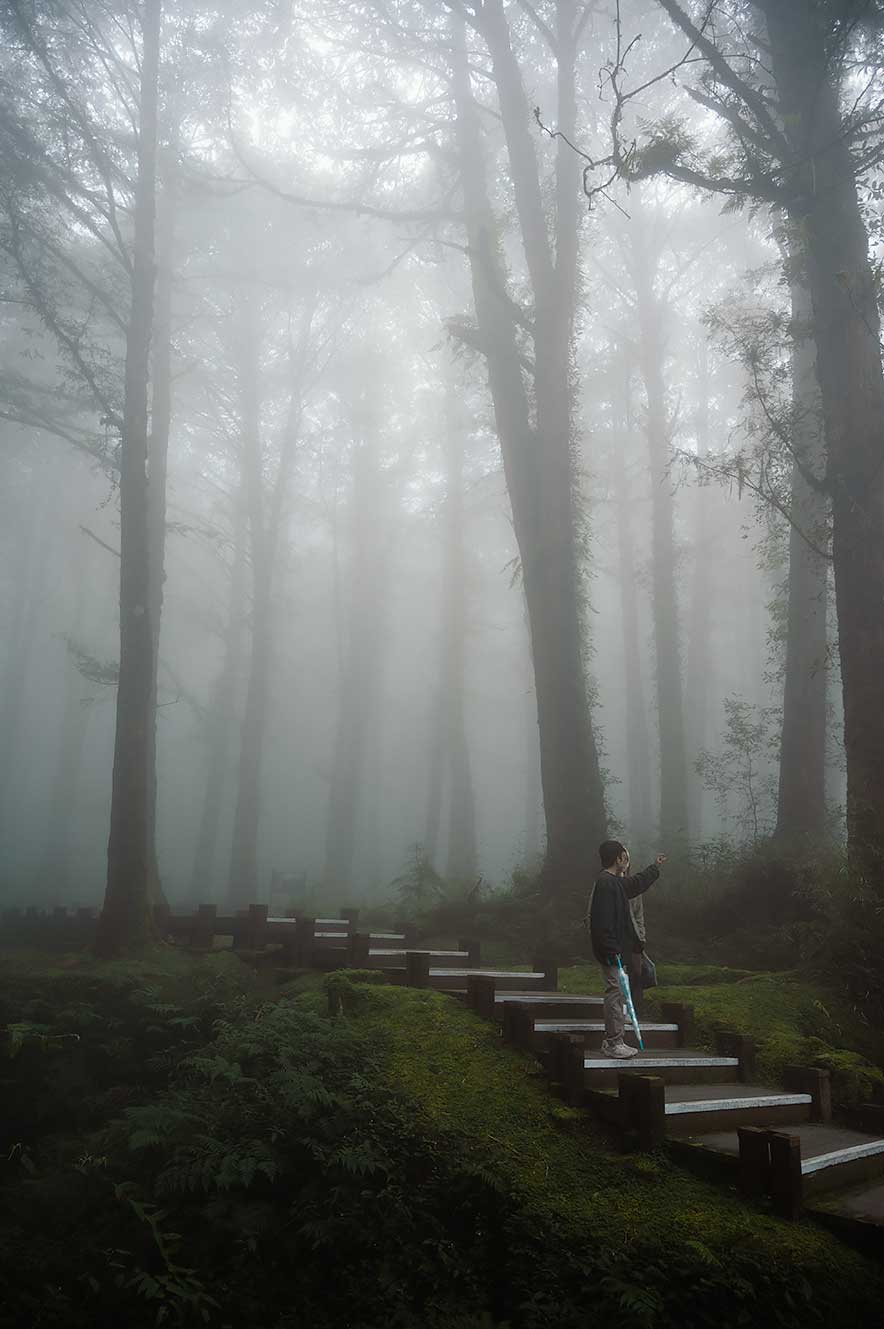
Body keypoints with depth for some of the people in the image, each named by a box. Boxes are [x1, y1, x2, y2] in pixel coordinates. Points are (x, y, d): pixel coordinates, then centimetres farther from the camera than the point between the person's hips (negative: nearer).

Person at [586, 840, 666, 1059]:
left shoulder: (617, 883, 16)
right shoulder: (605, 884, -17)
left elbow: (636, 883, 38)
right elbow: (603, 922, -23)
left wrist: (655, 867, 50)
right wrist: (613, 951, -24)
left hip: (618, 950, 11)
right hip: (612, 952, -11)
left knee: (617, 995, 14)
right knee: (616, 994, -6)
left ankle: (613, 1041, 20)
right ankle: (613, 1043, -1)